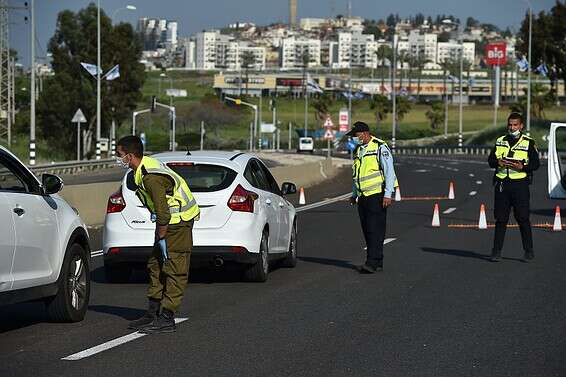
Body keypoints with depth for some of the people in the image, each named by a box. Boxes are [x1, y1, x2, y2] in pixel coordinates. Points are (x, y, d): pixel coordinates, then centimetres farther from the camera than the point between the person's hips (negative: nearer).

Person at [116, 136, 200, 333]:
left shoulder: (151, 177, -25)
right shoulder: (144, 167, 7)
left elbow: (163, 212, -25)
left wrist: (161, 238, -15)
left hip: (179, 222, -11)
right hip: (170, 220, 11)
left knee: (174, 270, -8)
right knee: (155, 266, 12)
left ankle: (167, 319, -8)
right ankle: (152, 314, 16)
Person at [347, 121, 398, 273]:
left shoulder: (380, 147, -8)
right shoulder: (357, 151, 15)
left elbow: (389, 172, -11)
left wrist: (387, 195, -17)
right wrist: (354, 194, 20)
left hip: (376, 195, -8)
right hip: (362, 197, 8)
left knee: (375, 229, -12)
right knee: (367, 230, 6)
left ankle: (372, 263, -17)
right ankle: (377, 262, 12)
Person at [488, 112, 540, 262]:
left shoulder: (528, 143, 2)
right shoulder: (500, 141, 13)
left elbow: (536, 164, -1)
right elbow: (490, 160, 14)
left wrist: (522, 167, -18)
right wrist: (498, 163, -8)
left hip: (520, 184, -3)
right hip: (501, 184, 3)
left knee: (523, 219, -3)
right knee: (500, 219, 4)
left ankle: (529, 251, 5)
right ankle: (496, 251, 9)